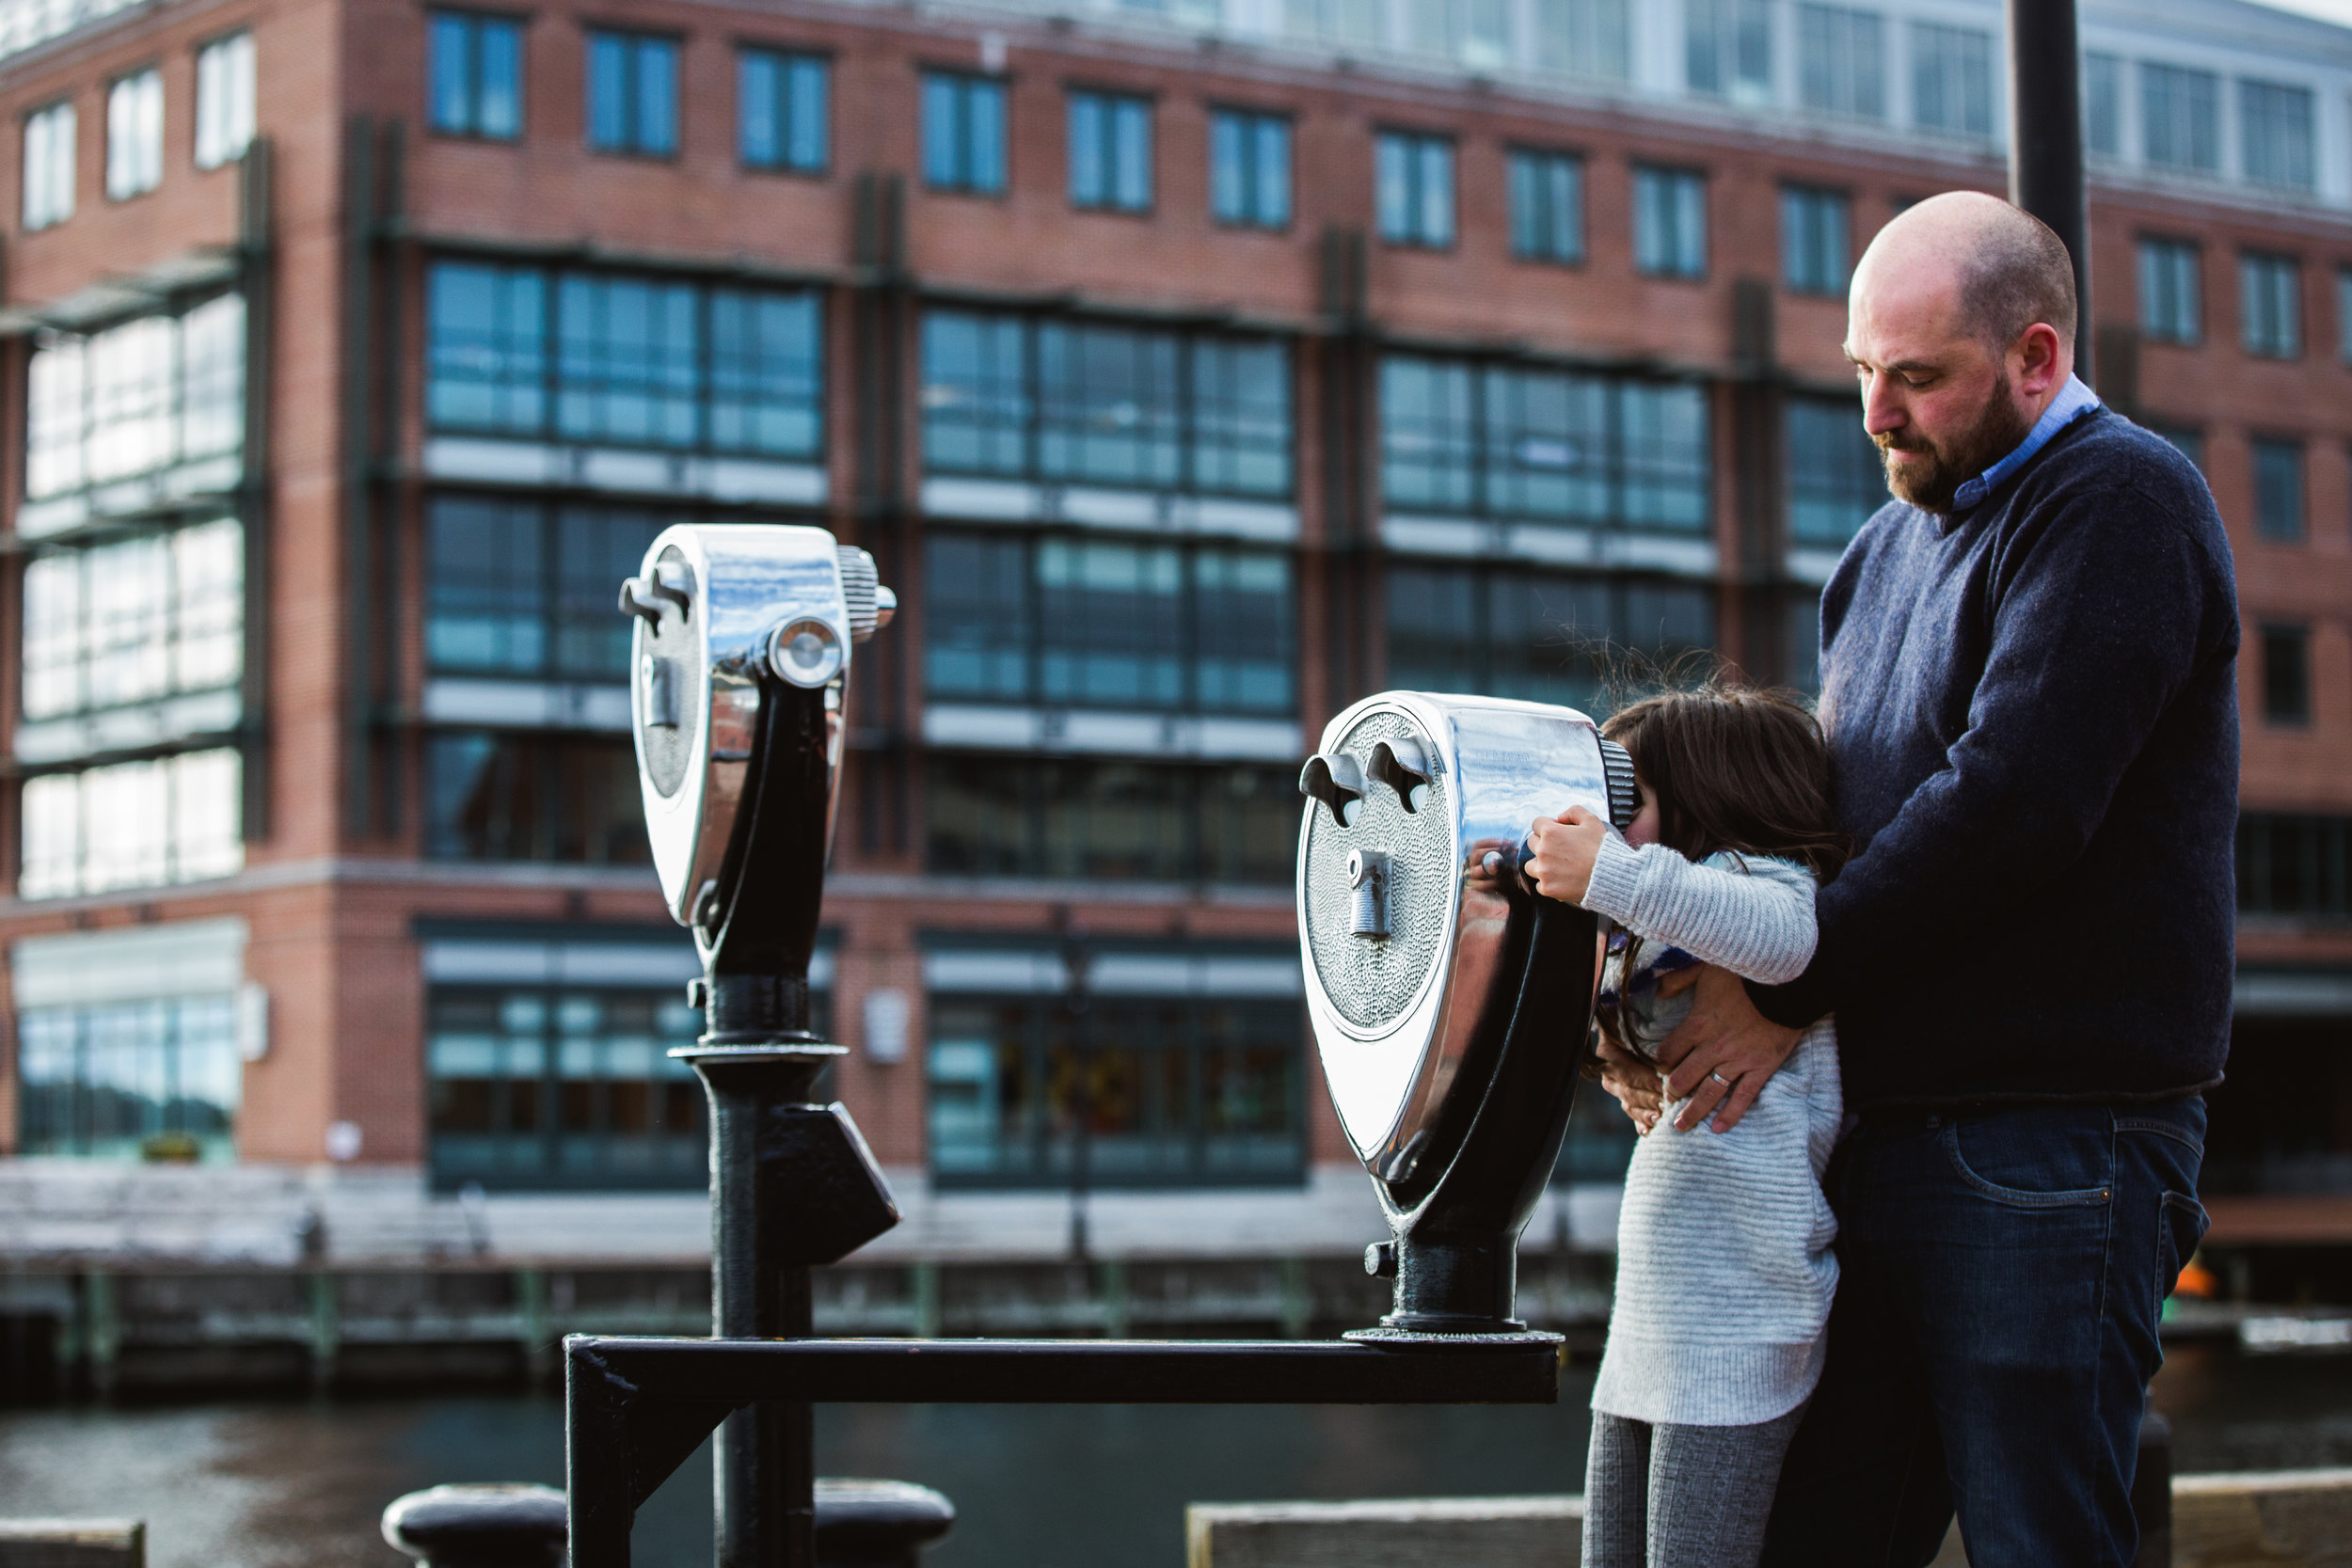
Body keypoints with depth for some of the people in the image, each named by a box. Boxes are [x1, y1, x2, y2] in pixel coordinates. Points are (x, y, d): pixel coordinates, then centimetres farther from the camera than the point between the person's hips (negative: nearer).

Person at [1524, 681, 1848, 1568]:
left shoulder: (1759, 874, -6)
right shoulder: (1668, 938, 25)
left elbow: (1782, 938, -30)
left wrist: (1615, 877, -34)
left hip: (1737, 1325, -10)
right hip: (1650, 1329, 10)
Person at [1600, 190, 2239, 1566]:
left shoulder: (2120, 503, -8)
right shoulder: (1896, 543, 20)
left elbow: (2010, 803, -19)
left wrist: (1790, 990, -13)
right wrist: (1666, 988, 2)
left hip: (2053, 1139, -8)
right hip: (1886, 1133, 8)